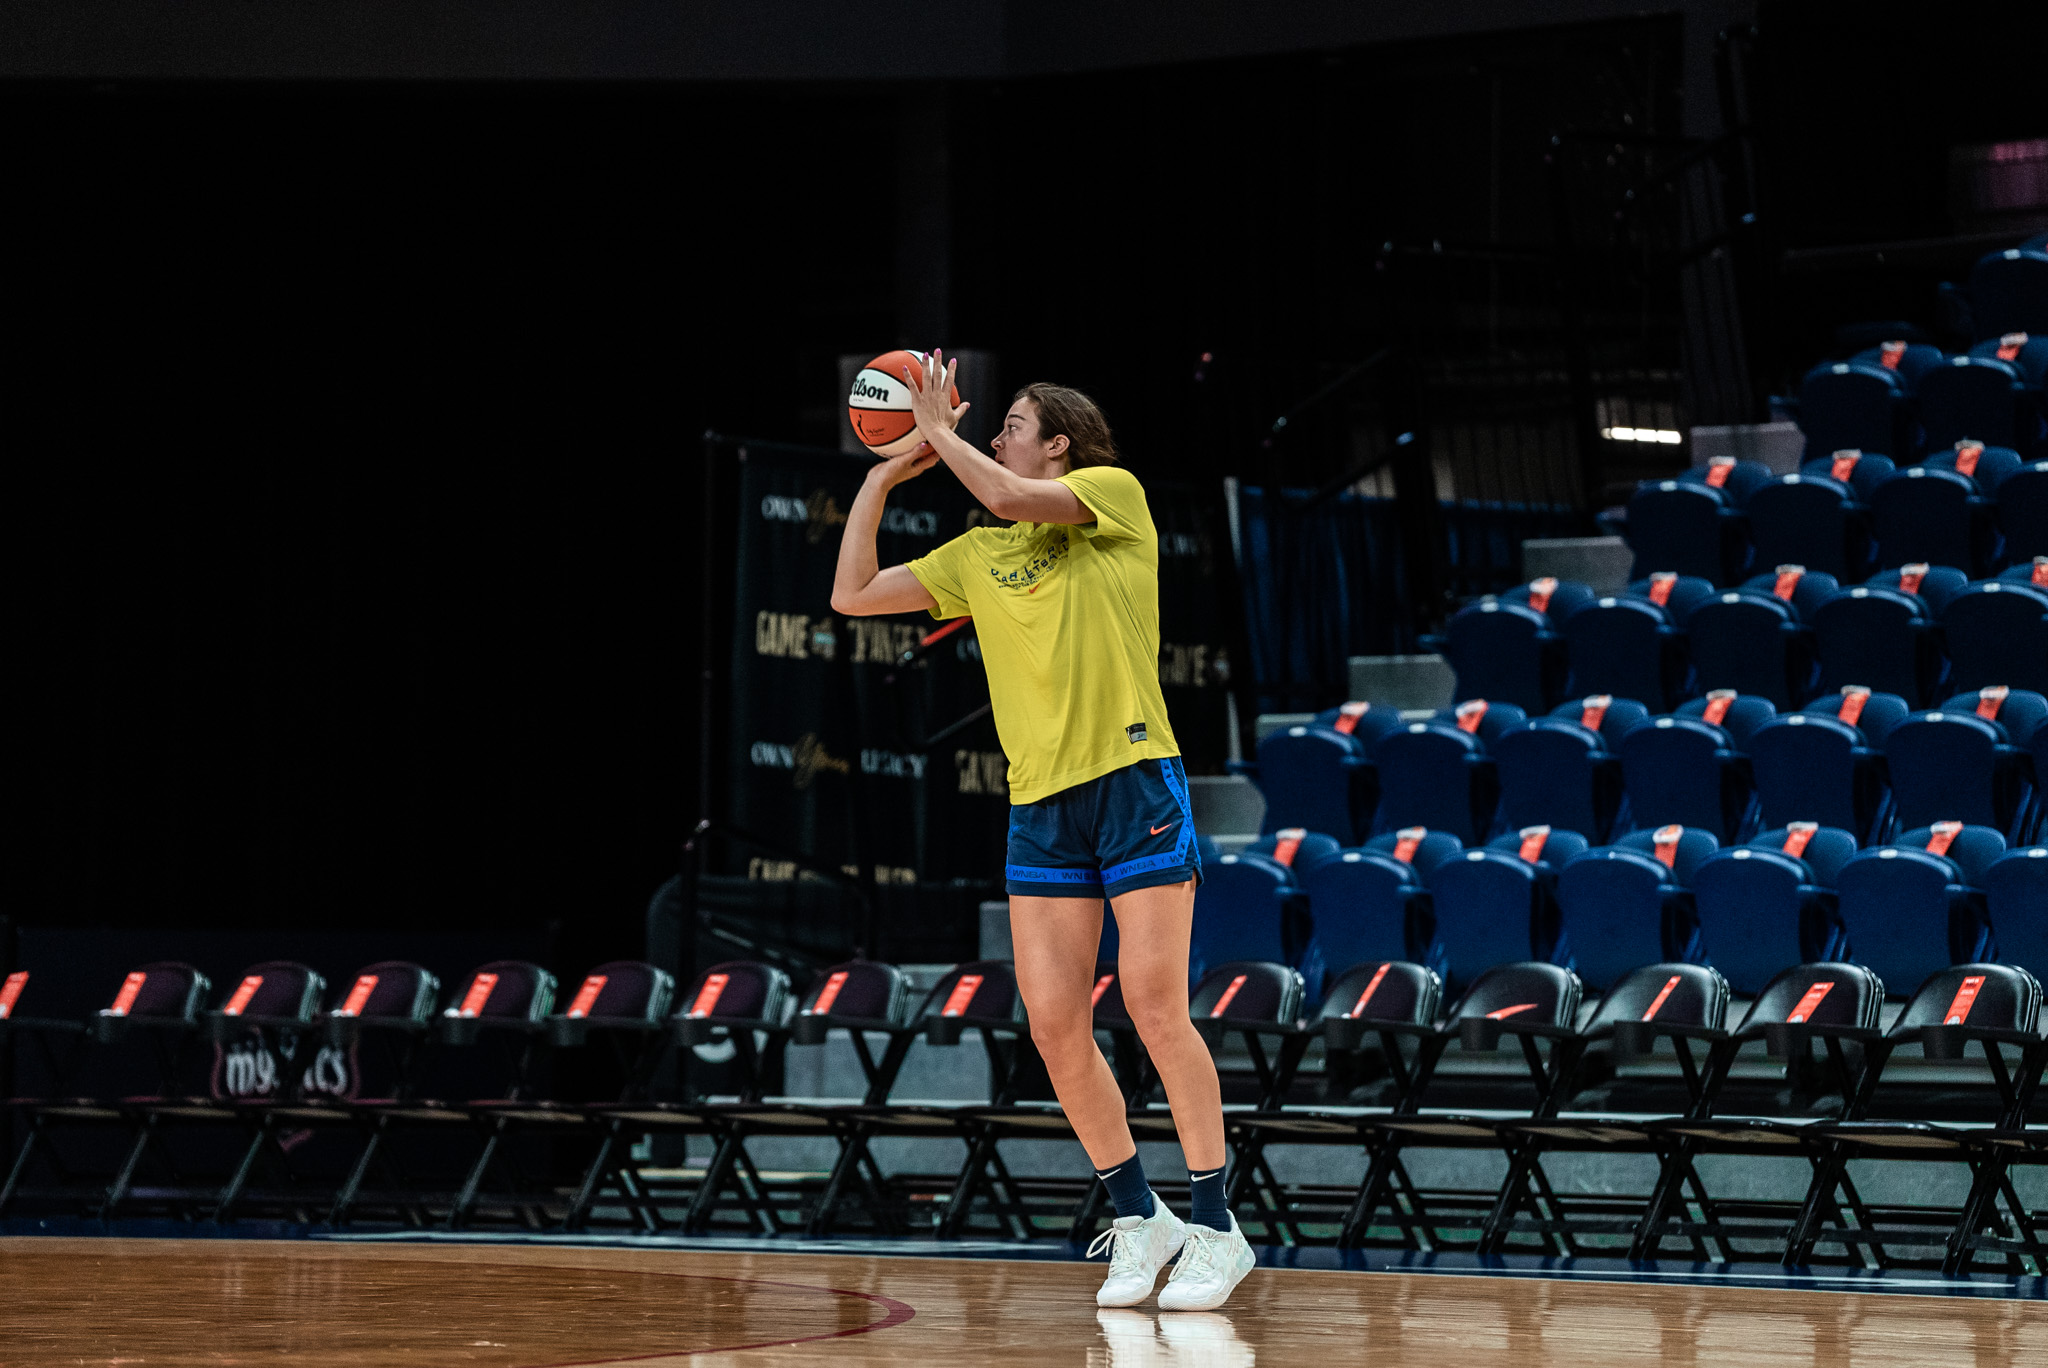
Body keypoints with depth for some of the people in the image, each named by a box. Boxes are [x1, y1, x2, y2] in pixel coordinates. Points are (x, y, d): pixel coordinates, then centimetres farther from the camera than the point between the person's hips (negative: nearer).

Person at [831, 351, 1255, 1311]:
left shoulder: (1115, 494, 3)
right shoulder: (978, 556, 19)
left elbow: (1008, 497, -14)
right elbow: (852, 595, 18)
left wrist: (939, 431, 1)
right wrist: (880, 480, 16)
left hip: (1136, 782, -6)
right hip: (1040, 803, 6)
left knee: (1155, 1007, -10)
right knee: (1054, 1023, -2)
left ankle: (1215, 1225, -3)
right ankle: (1138, 1220, 11)